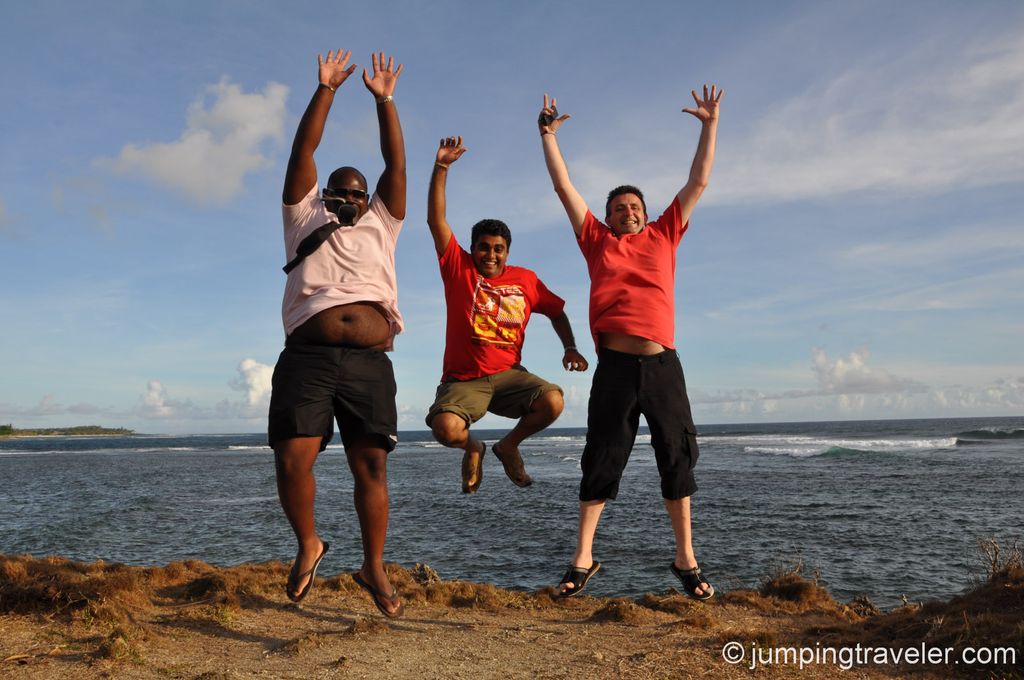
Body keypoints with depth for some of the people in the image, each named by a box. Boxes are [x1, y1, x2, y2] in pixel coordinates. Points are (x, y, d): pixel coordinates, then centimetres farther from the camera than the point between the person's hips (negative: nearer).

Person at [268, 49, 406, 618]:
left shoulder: (381, 226, 23)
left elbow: (396, 165, 17)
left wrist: (384, 100, 16)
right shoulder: (304, 221, 21)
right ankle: (308, 545, 14)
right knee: (292, 458, -12)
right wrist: (326, 90, 15)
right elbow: (302, 153, 16)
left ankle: (374, 568, 13)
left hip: (369, 364, 1)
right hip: (308, 358, -1)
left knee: (371, 466, -1)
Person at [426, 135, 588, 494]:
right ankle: (473, 448, 11)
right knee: (446, 428, -31)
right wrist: (441, 167, -13)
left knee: (553, 400, -25)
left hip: (508, 374, 2)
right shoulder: (458, 268, 1)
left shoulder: (525, 279, 8)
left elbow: (557, 312, 19)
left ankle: (509, 445, 7)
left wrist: (570, 348, 2)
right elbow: (436, 219, -6)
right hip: (463, 379, -2)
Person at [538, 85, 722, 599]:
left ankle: (686, 560, 16)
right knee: (600, 462, 2)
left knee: (677, 458, 5)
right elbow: (564, 188, 14)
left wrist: (710, 125, 19)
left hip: (662, 364, 2)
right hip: (614, 366, -1)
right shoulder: (597, 241, 13)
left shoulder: (664, 236, 16)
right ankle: (582, 560, 9)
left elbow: (698, 182, 18)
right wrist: (548, 135, 14)